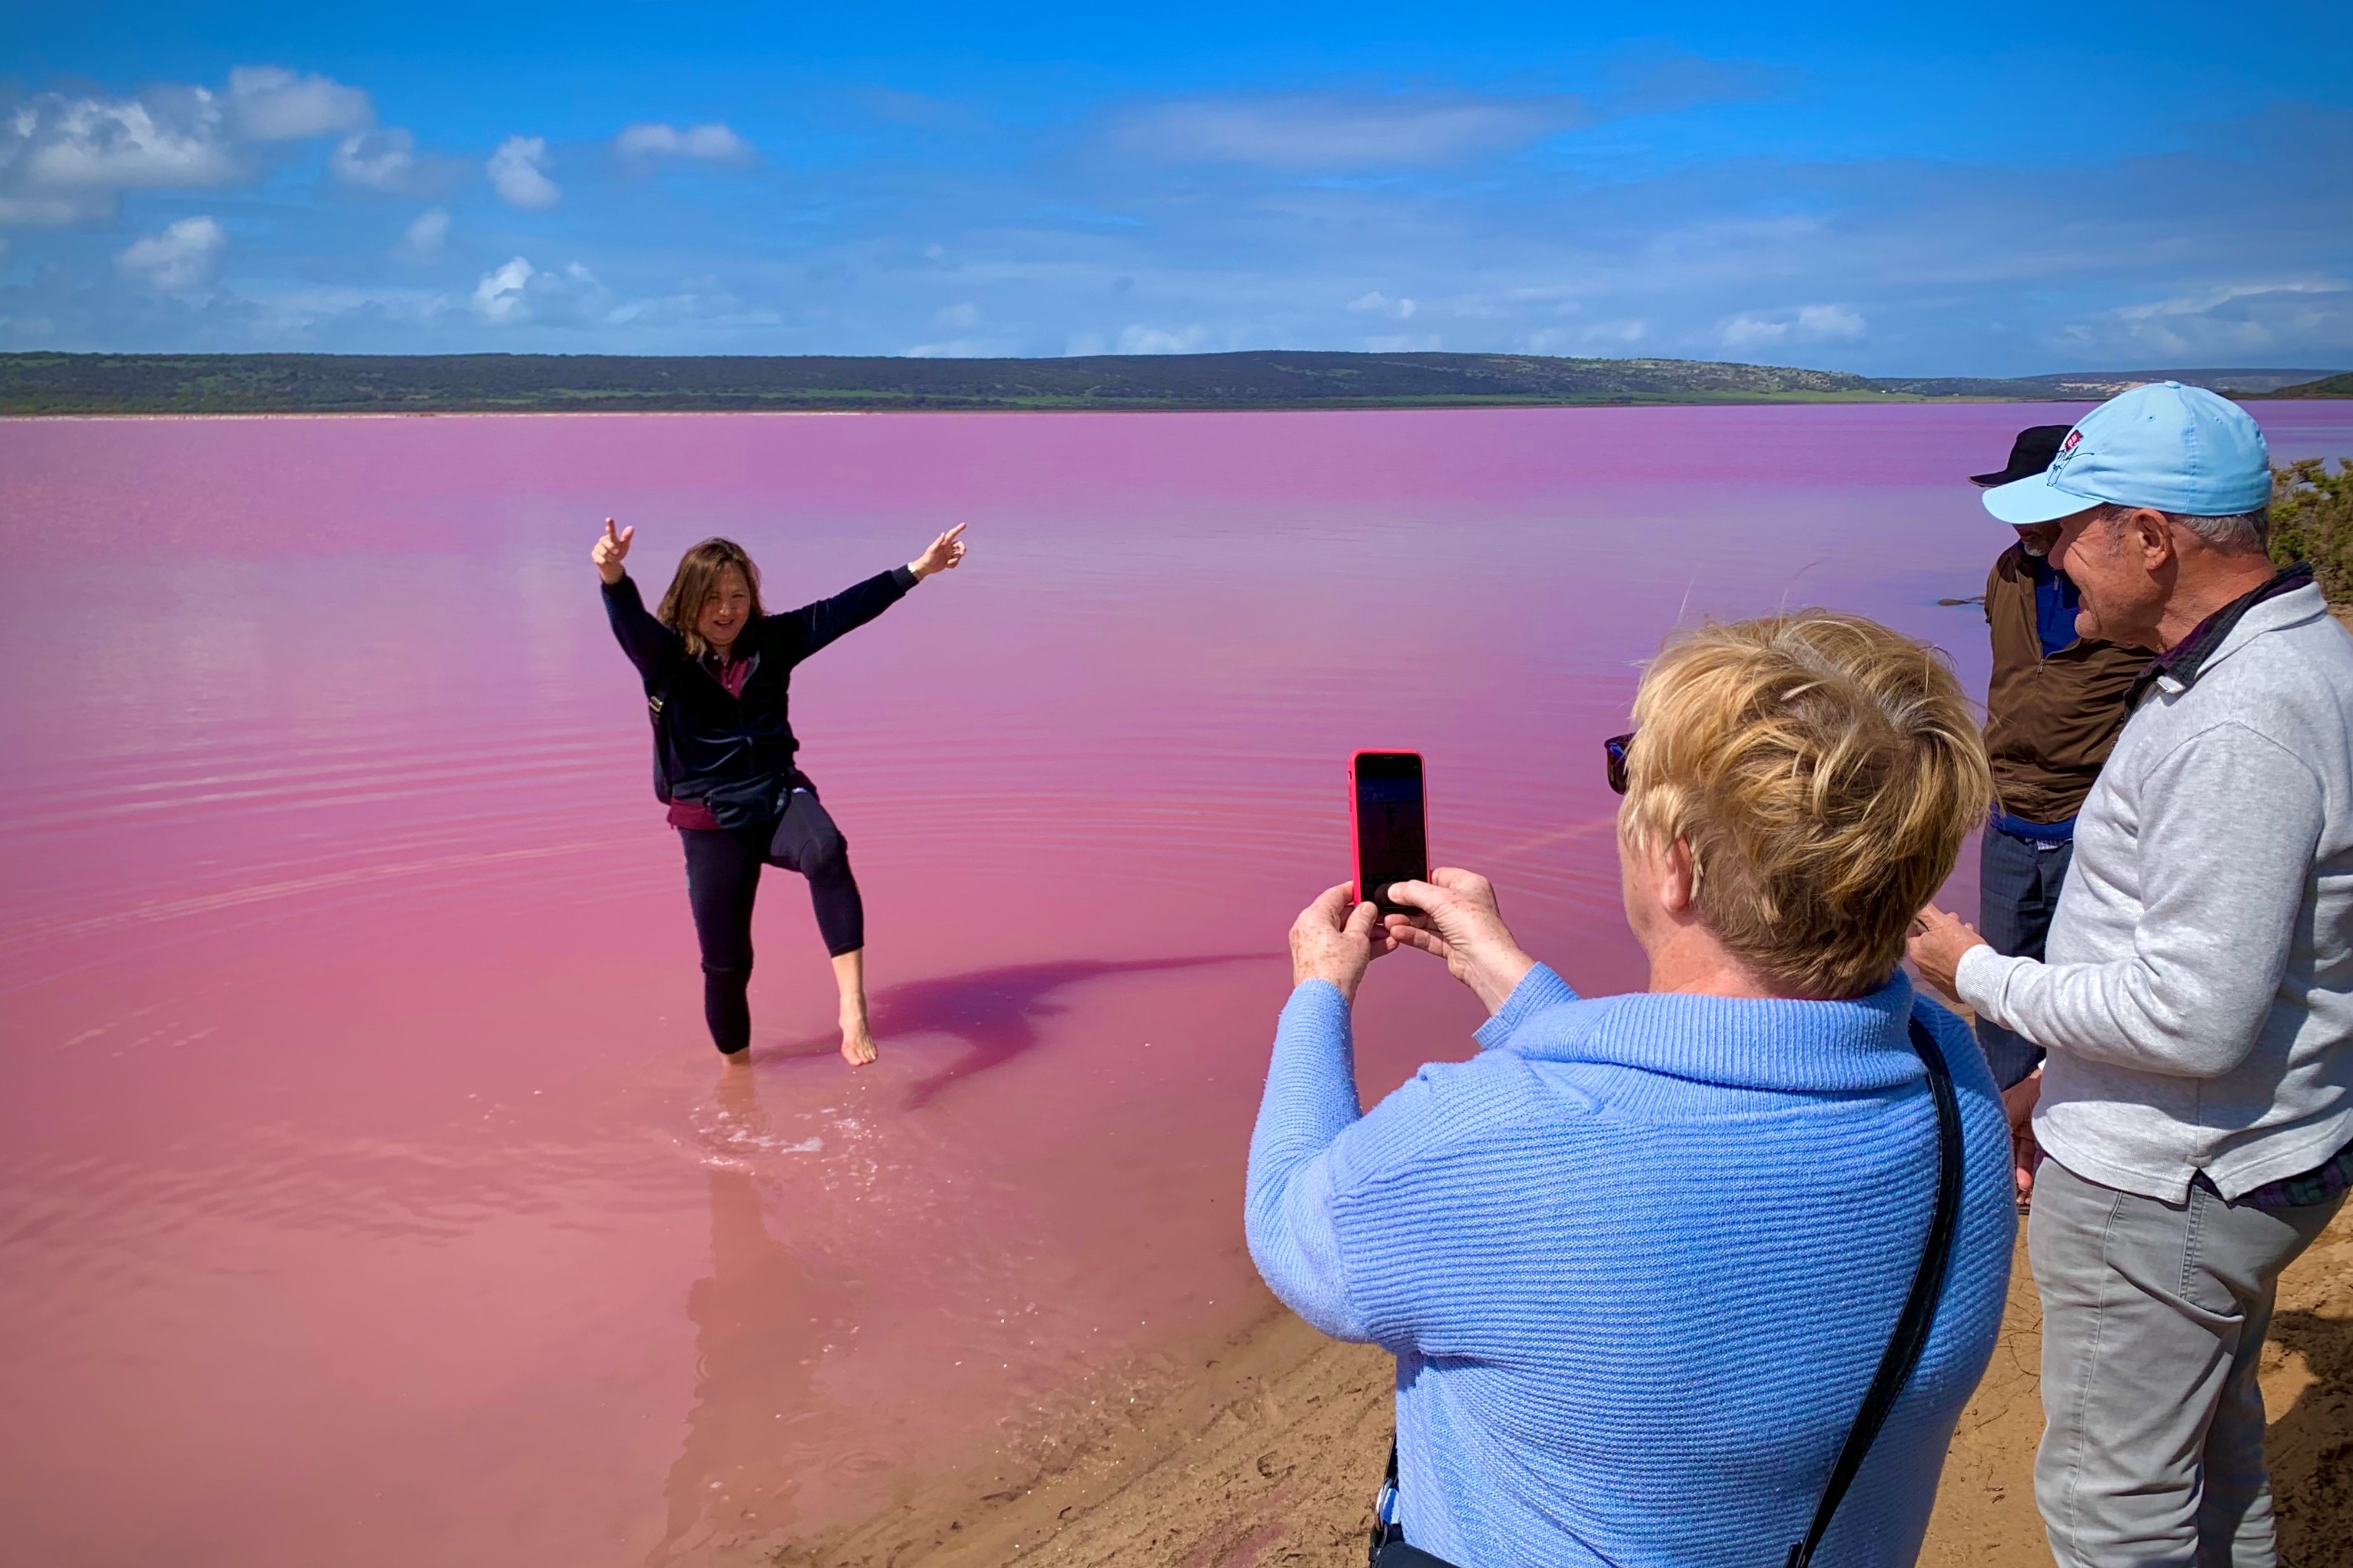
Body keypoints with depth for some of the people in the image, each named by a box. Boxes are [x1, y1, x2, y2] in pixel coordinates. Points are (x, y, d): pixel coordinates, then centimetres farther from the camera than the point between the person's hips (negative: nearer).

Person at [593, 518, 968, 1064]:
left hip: (779, 797, 1)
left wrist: (917, 569, -2)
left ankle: (852, 1004, -38)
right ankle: (736, 1065, 33)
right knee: (726, 961, 5)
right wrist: (614, 578, -51)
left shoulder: (771, 641, 2)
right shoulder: (664, 655, -8)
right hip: (710, 823, -1)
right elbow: (629, 622, -28)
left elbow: (843, 610, 2)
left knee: (826, 852, -34)